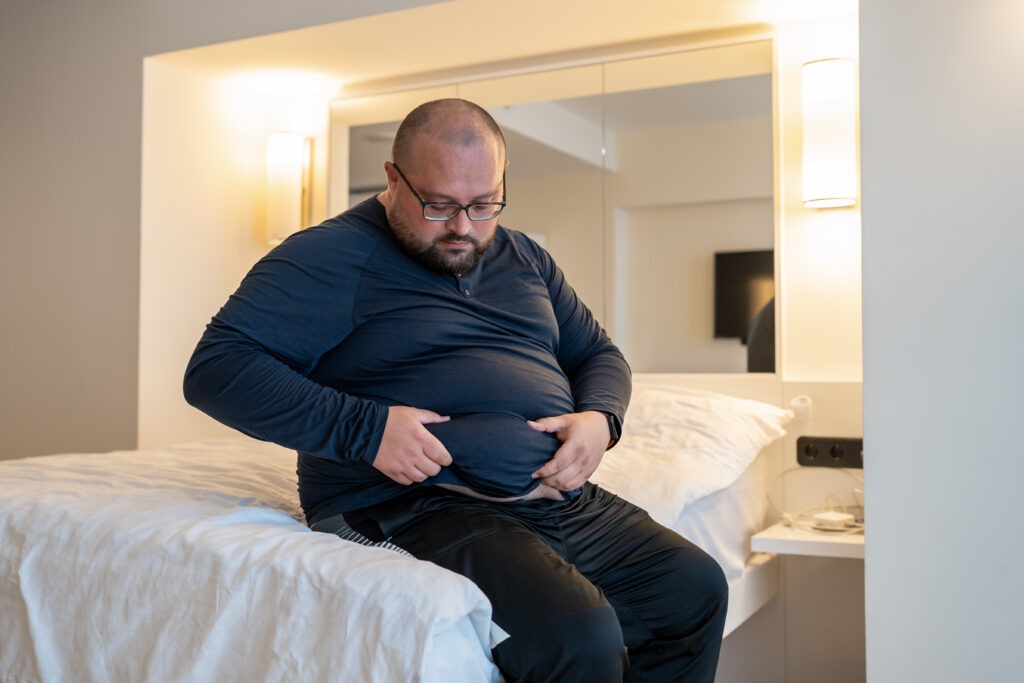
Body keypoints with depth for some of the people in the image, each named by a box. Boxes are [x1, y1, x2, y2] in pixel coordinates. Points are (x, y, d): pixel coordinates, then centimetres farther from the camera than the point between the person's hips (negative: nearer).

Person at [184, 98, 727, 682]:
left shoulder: (524, 258, 18)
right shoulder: (332, 257, -5)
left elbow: (600, 355, 24)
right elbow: (216, 368, -12)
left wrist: (599, 419, -1)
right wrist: (364, 429, -22)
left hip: (561, 498, 8)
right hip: (414, 504, -7)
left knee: (696, 588, -1)